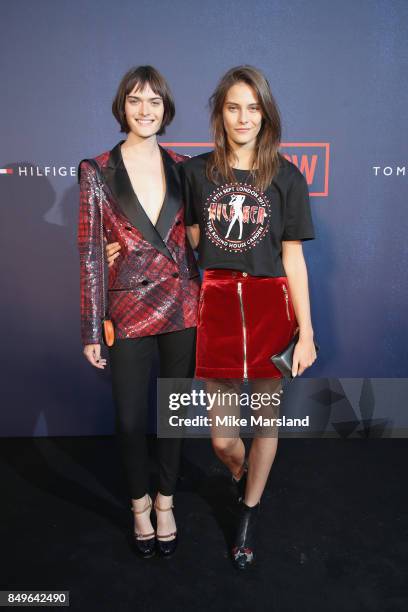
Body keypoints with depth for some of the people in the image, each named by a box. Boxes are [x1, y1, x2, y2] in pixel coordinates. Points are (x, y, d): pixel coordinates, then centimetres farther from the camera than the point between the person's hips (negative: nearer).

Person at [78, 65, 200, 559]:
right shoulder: (98, 172, -2)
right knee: (130, 418, 10)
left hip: (183, 308, 2)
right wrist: (91, 330, -5)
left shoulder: (182, 168, 5)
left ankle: (165, 502, 37)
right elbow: (89, 253, -4)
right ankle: (139, 504, 37)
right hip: (128, 312, -2)